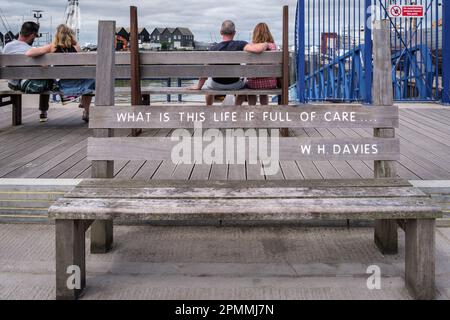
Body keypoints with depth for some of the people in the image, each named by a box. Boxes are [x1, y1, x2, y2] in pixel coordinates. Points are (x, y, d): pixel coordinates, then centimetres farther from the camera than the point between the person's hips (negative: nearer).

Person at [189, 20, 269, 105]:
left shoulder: (213, 49, -17)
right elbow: (258, 49, -36)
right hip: (235, 85, -1)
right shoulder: (240, 45, -21)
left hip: (216, 85, 1)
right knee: (245, 82, 36)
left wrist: (198, 86, 1)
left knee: (209, 81, 38)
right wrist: (266, 44, -13)